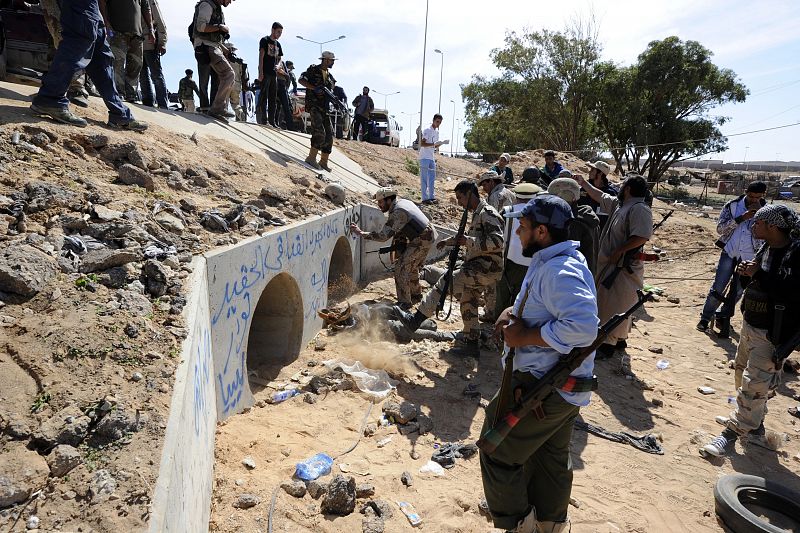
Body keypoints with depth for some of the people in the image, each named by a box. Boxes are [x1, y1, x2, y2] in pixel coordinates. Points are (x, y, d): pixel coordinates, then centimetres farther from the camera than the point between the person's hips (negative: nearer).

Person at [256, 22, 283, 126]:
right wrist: (260, 72, -17)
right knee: (264, 97, -9)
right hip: (265, 73, -7)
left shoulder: (278, 44, 19)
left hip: (273, 74, 7)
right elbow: (261, 56, -8)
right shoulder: (265, 40, -1)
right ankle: (263, 120, -12)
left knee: (273, 99, 6)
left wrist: (278, 65, 3)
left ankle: (271, 122, 9)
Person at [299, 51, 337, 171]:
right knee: (319, 132, -22)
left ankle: (323, 162, 12)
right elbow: (301, 80, -6)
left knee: (329, 135, 4)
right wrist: (314, 88, -18)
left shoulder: (330, 76, 19)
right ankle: (312, 158, -14)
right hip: (313, 105, -7)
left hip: (325, 108, 7)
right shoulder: (313, 69, 0)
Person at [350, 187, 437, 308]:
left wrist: (360, 233, -19)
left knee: (401, 269, -7)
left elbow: (383, 236, -22)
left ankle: (404, 302, -2)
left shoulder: (397, 213, -21)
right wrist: (400, 242, 9)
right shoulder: (403, 202, 9)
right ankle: (416, 294, 39)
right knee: (411, 267, 24)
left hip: (421, 241, -10)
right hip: (428, 235, 10)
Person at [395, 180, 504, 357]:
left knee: (446, 281, -18)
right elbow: (469, 235, 35)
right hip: (478, 269, 11)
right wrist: (449, 241, 22)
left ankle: (416, 320, -14)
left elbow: (497, 241, -26)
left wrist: (468, 242, -24)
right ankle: (471, 343, 25)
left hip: (486, 269, -11)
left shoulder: (487, 213, -14)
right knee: (468, 302, 15)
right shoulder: (477, 214, 18)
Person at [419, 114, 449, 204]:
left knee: (432, 178, 9)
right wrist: (434, 144, -26)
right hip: (425, 157, -8)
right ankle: (425, 198, -5)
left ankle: (432, 197, 14)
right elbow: (422, 144, -17)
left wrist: (442, 143, 1)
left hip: (432, 158, 8)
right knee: (424, 178, -6)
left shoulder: (437, 132, 16)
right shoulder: (427, 130, -9)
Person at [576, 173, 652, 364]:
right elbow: (600, 196, 26)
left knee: (614, 305, -3)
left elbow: (642, 237, -28)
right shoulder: (619, 204, 10)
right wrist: (584, 183, 31)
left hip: (624, 267, -9)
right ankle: (619, 339, 29)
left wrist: (619, 251, -23)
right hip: (611, 264, 9)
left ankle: (609, 344, 6)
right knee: (607, 303, 16)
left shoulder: (639, 209, -18)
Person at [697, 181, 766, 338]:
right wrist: (741, 218, -19)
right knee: (718, 287, -2)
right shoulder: (732, 206, -3)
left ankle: (722, 316, 25)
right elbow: (720, 228, -9)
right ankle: (705, 317, 8)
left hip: (749, 257, 1)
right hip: (729, 252, -1)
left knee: (738, 290, 8)